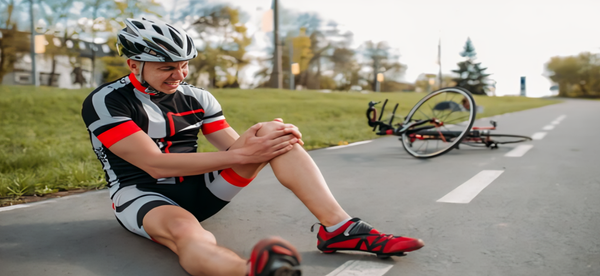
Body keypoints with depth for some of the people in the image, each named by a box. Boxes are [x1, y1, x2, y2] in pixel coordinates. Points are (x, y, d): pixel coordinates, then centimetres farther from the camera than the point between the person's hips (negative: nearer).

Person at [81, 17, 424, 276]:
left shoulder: (196, 98, 6)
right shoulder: (106, 101, -11)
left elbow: (234, 145, 2)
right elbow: (155, 164, -21)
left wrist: (279, 138, -22)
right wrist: (241, 155, -26)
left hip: (197, 189, 5)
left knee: (271, 132, -15)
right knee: (184, 229, -44)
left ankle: (338, 228, -28)